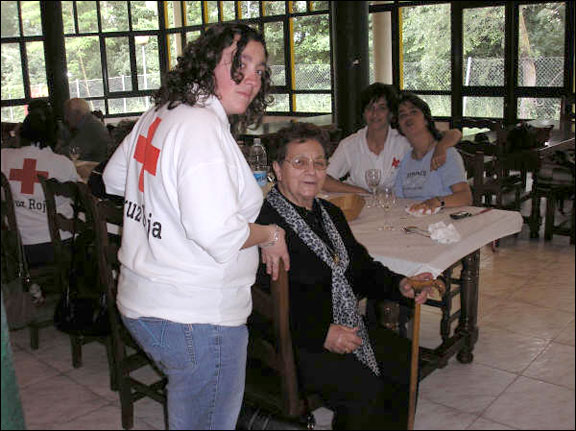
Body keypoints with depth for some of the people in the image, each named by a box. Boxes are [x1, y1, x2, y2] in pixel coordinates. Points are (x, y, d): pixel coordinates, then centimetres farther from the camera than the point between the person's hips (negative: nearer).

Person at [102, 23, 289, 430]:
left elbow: (114, 178, 24)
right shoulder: (203, 126, -22)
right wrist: (269, 235, -13)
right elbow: (217, 233, -31)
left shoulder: (158, 115, 9)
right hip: (195, 318, -10)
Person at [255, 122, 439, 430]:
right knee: (365, 390, -22)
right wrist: (321, 334, -22)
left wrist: (399, 285, 1)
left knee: (407, 361, 3)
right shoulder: (262, 222, -19)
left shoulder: (330, 213, 12)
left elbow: (360, 268, 19)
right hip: (294, 343, -9)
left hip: (345, 328, 9)